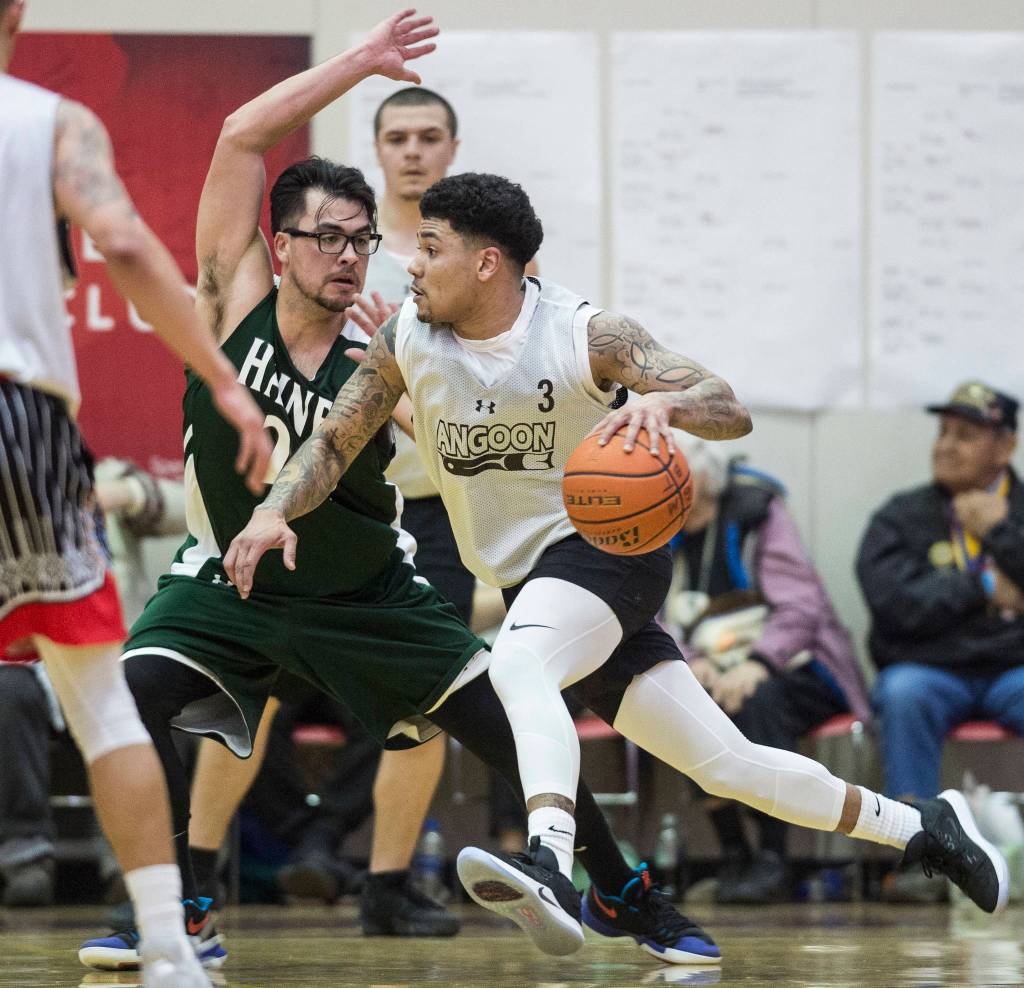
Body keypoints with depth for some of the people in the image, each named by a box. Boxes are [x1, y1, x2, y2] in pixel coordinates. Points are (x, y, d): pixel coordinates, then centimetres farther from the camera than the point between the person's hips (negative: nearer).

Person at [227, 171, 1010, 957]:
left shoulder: (585, 334, -17)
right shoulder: (407, 340, -4)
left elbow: (732, 413, -21)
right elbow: (335, 442, 3)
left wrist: (664, 402, -44)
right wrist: (273, 512, -17)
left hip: (607, 546, -5)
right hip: (529, 582, 5)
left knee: (517, 661, -38)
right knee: (725, 765, 7)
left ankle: (552, 866, -58)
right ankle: (922, 828, 23)